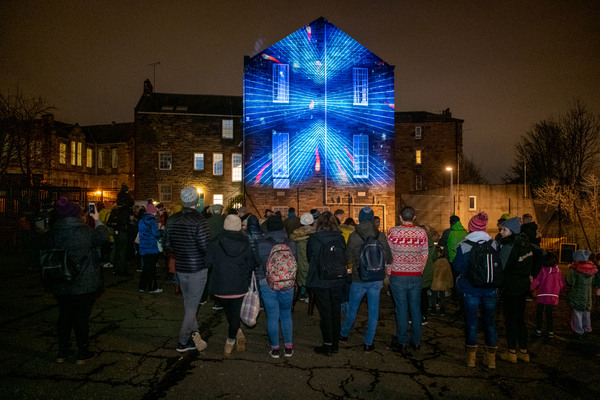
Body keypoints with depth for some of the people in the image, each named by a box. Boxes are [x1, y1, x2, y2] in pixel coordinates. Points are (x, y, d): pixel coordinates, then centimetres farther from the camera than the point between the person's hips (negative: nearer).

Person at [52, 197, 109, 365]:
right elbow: (103, 236, -8)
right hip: (84, 285, -4)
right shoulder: (85, 232, -18)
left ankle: (62, 352, 28)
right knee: (82, 318, 7)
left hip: (62, 285, 4)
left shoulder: (55, 232, -2)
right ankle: (83, 354, 18)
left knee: (64, 316, 17)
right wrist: (98, 221, 4)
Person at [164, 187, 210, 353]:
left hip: (180, 267, 6)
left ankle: (194, 334, 25)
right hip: (197, 268, -6)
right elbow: (204, 247, -22)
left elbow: (167, 244, 7)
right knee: (192, 305, 4)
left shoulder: (172, 220, 1)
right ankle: (183, 342, 10)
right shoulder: (199, 221, -19)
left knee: (188, 302, 18)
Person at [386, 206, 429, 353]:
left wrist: (388, 272, 11)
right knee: (415, 308, 13)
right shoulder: (421, 232, -3)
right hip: (416, 276, 2)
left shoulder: (393, 231, -9)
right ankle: (416, 341, 23)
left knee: (401, 309, 6)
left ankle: (402, 342, 15)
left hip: (397, 276, -2)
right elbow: (425, 254, 4)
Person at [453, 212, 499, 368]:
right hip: (490, 289, 2)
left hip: (470, 289, -2)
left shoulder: (463, 246, -9)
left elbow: (457, 267, -5)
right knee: (490, 321, 12)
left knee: (471, 321, 9)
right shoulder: (494, 244, -3)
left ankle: (471, 356, 18)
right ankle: (491, 358, 19)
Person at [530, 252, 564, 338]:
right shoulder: (558, 271, -2)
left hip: (542, 295, -3)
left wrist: (531, 287, 4)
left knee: (539, 312, 11)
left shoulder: (544, 270, -11)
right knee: (549, 313, 17)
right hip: (553, 297, 3)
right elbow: (562, 284, 5)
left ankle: (538, 330, 13)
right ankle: (550, 331, 18)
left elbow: (537, 281, -11)